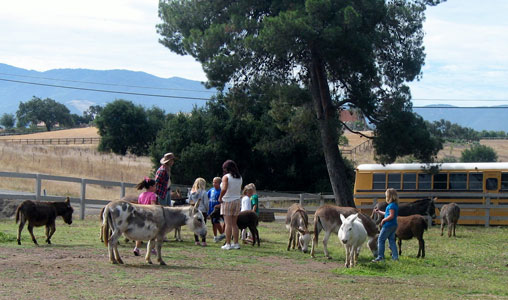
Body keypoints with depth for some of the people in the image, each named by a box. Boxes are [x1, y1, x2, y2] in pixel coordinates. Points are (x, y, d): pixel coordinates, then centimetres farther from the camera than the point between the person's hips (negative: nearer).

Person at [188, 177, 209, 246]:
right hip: (202, 211, -4)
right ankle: (203, 241, -2)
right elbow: (206, 203, -9)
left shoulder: (192, 192, 3)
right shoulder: (204, 192, -11)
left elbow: (189, 202, 9)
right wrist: (207, 210, 4)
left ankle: (196, 241, 13)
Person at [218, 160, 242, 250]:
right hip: (237, 201, 6)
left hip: (227, 201, -6)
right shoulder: (239, 177, 8)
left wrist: (220, 197, -11)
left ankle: (228, 244, -5)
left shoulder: (226, 177, -11)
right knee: (234, 224, 12)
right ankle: (236, 243, 11)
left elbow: (224, 189, -24)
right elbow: (240, 191, 10)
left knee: (228, 224, -4)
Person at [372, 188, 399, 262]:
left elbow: (391, 216, -24)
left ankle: (380, 256, -2)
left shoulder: (391, 205, -17)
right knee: (392, 240, 13)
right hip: (394, 225, 9)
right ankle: (395, 256, 12)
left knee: (381, 239, -1)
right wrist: (379, 212, 27)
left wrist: (383, 220, -13)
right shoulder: (395, 204, 13)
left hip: (388, 225, -9)